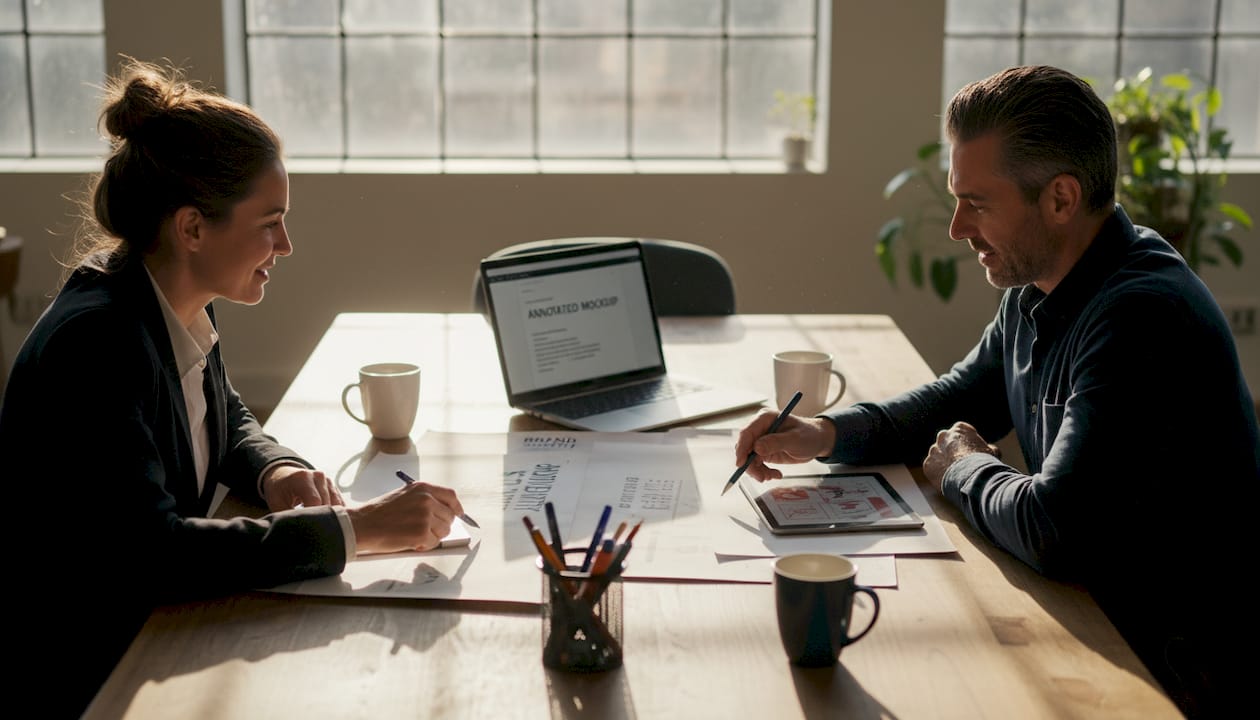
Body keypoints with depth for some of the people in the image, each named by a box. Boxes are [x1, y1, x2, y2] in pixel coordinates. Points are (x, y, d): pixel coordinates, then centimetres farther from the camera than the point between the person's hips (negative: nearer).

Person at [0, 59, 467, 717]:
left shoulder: (179, 311, 1)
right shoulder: (95, 343, -25)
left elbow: (228, 419, 20)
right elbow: (150, 550, -33)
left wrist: (275, 472, -3)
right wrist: (355, 529, -33)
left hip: (157, 623, 8)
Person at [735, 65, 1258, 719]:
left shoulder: (1141, 316, -27)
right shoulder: (1036, 293, 3)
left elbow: (1052, 532, -32)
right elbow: (956, 401, 19)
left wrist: (966, 470, -10)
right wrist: (826, 434, 1)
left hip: (1170, 665, -8)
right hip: (1089, 609, 8)